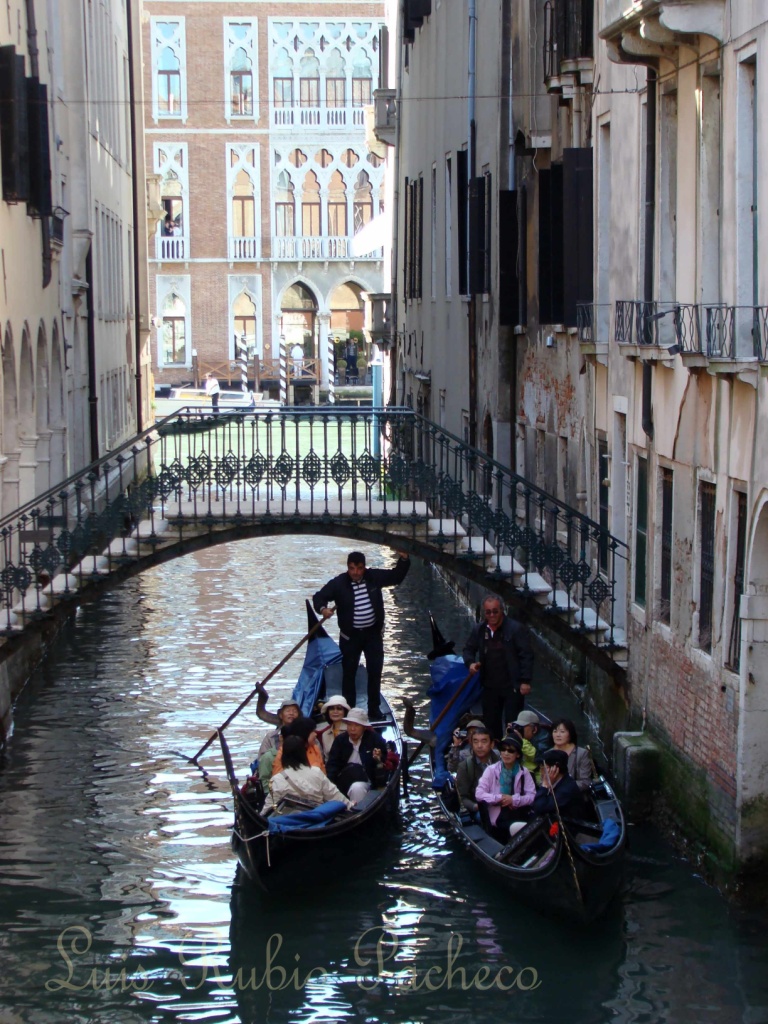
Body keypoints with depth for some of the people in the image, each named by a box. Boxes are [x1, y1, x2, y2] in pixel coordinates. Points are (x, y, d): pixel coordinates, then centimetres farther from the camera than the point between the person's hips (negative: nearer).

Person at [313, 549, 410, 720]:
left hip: (373, 633, 2)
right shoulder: (338, 583, -13)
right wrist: (322, 608, -31)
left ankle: (374, 709, 17)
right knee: (349, 673, 6)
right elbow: (319, 596, -9)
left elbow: (396, 577, 8)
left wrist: (404, 560, -8)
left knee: (375, 671, 6)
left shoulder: (375, 577, -4)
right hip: (350, 635, -2)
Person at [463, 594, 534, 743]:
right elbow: (468, 650, 20)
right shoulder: (479, 630, 6)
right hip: (490, 686, 5)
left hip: (512, 687, -5)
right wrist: (470, 662, -3)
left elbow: (527, 655, -10)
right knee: (490, 724, 12)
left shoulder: (516, 629, -10)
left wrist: (525, 681, -15)